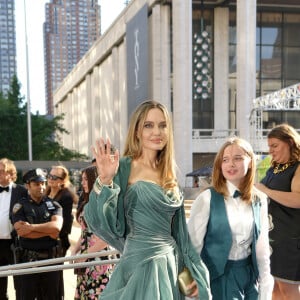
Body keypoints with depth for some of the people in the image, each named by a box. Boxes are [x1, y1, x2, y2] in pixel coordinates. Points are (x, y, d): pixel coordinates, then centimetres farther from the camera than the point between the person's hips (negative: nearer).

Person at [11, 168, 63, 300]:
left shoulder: (54, 205, 7)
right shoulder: (20, 206, 0)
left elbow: (57, 226, -10)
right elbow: (22, 231, -14)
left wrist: (31, 227, -16)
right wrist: (49, 232, -11)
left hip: (51, 258, 2)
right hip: (28, 259, -2)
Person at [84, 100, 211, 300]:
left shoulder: (169, 175, 10)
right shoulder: (124, 167, -8)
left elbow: (179, 230, 13)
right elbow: (108, 224, -13)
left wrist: (192, 273, 12)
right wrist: (105, 181, -26)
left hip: (172, 265, 6)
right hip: (141, 265, -6)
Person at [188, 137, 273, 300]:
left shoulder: (259, 200, 1)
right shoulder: (207, 198, -14)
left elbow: (262, 245, 6)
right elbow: (193, 244, -11)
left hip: (249, 273, 5)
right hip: (218, 275, -4)